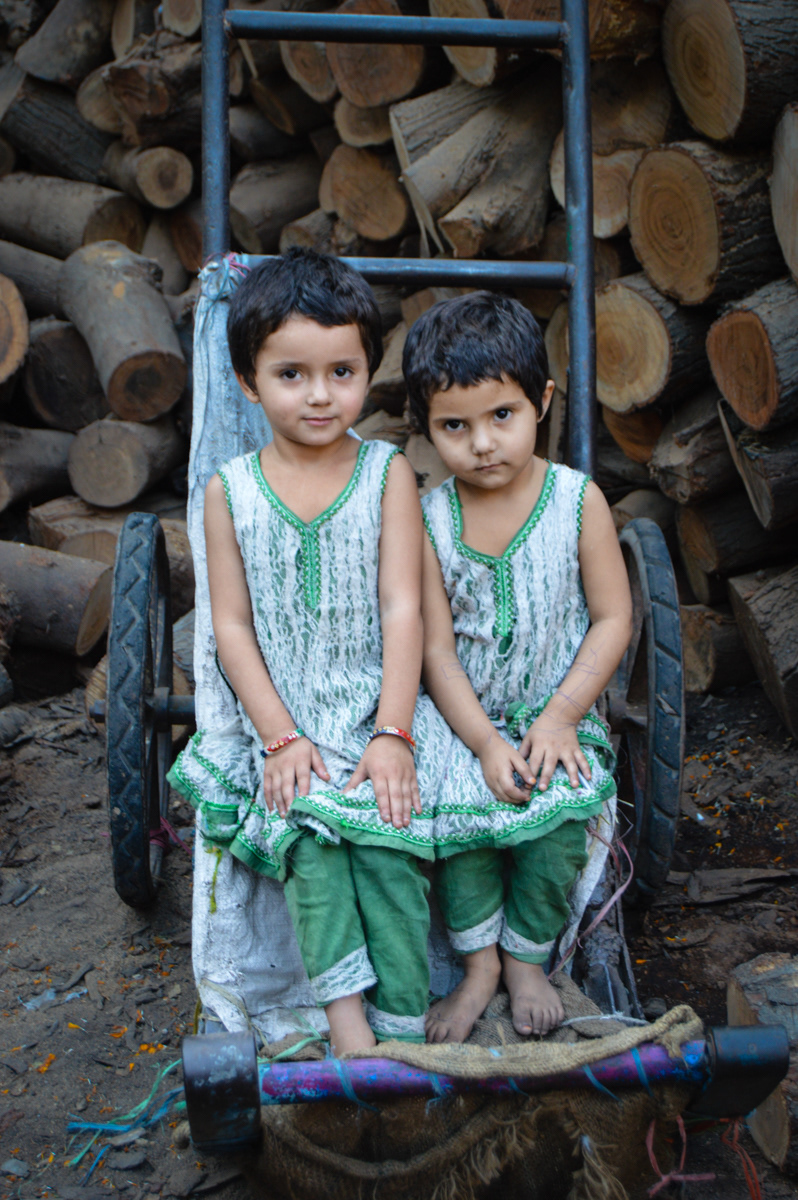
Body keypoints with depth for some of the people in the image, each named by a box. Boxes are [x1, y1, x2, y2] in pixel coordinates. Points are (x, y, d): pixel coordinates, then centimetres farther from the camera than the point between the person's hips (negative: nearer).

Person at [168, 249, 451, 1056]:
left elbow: (402, 608, -4)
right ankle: (346, 1018, -23)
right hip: (285, 723, 1)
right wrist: (281, 737, -8)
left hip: (381, 714, -1)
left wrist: (391, 733, -14)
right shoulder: (230, 490, 4)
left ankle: (400, 1038, -16)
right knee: (305, 828, -26)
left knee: (387, 843, -23)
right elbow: (232, 627, 2)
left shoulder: (387, 474, 2)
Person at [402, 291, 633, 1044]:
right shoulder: (429, 520, -6)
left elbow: (613, 620, -4)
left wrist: (559, 719, -13)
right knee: (454, 808, -24)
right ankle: (479, 962, 1)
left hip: (558, 714, 0)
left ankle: (526, 959, 4)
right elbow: (436, 649, -6)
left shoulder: (578, 500, -6)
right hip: (465, 719, 1)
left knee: (560, 813, -24)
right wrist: (485, 743, -16)